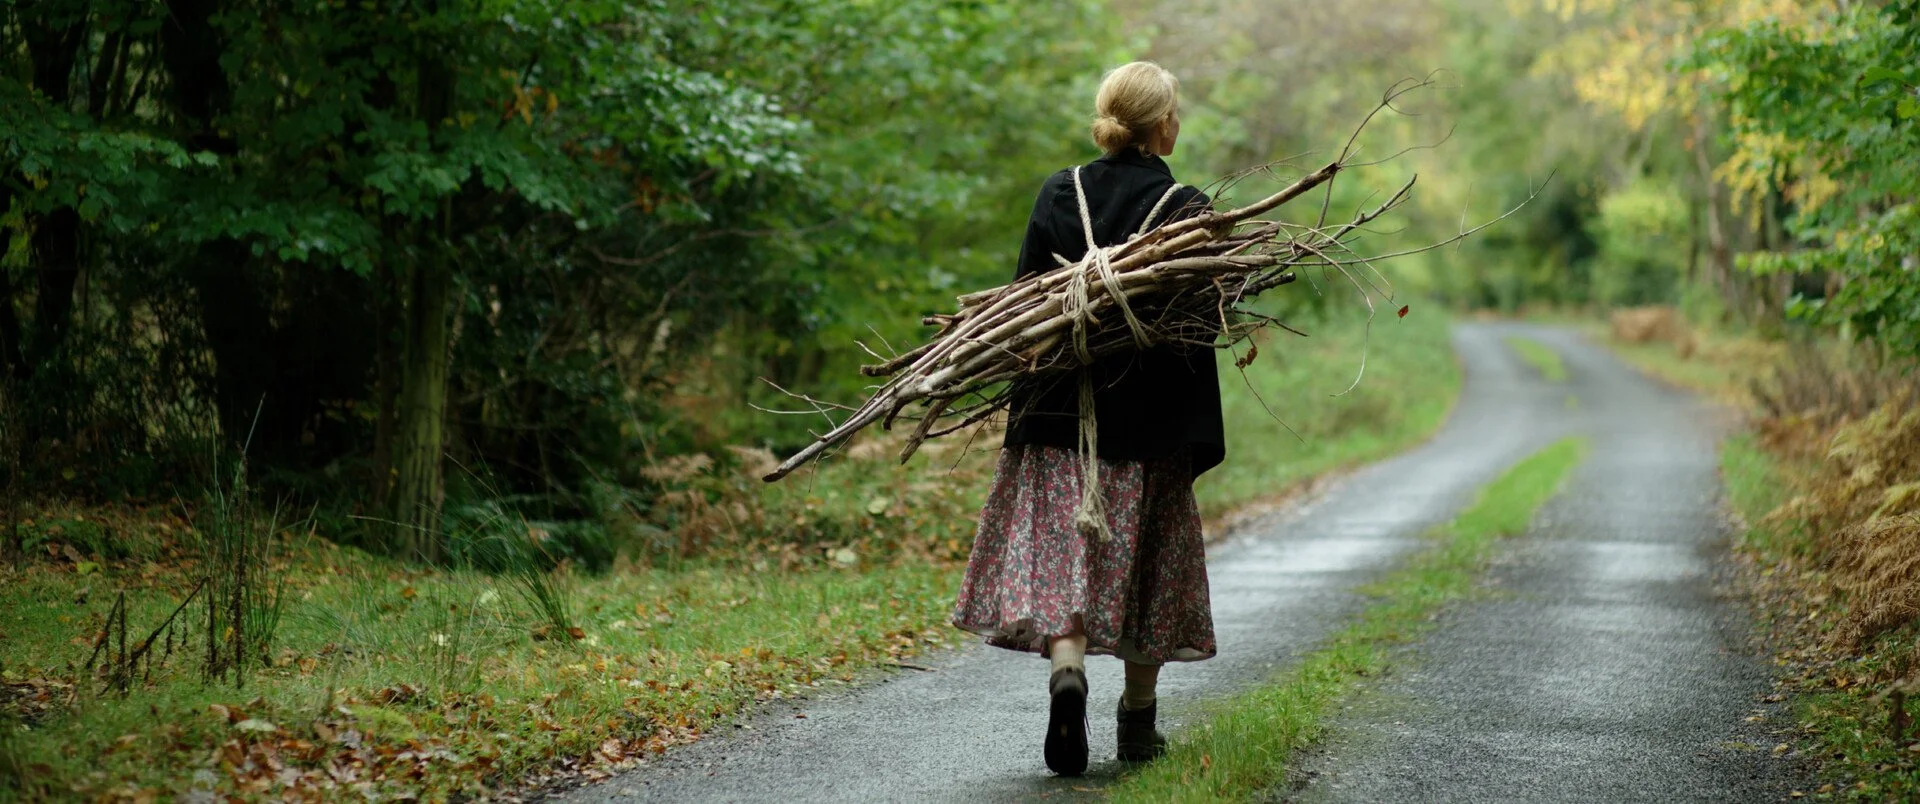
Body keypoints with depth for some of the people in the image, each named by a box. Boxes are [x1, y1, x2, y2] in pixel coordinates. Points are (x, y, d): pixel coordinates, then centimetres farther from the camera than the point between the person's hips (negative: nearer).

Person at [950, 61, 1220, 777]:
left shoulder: (1058, 194, 0)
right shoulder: (1187, 209, -8)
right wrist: (1197, 435, 0)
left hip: (1058, 414, 1)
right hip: (1150, 423, -1)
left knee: (1061, 556, 1)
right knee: (1146, 567, 12)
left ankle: (1067, 672, -26)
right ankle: (1137, 724, 21)